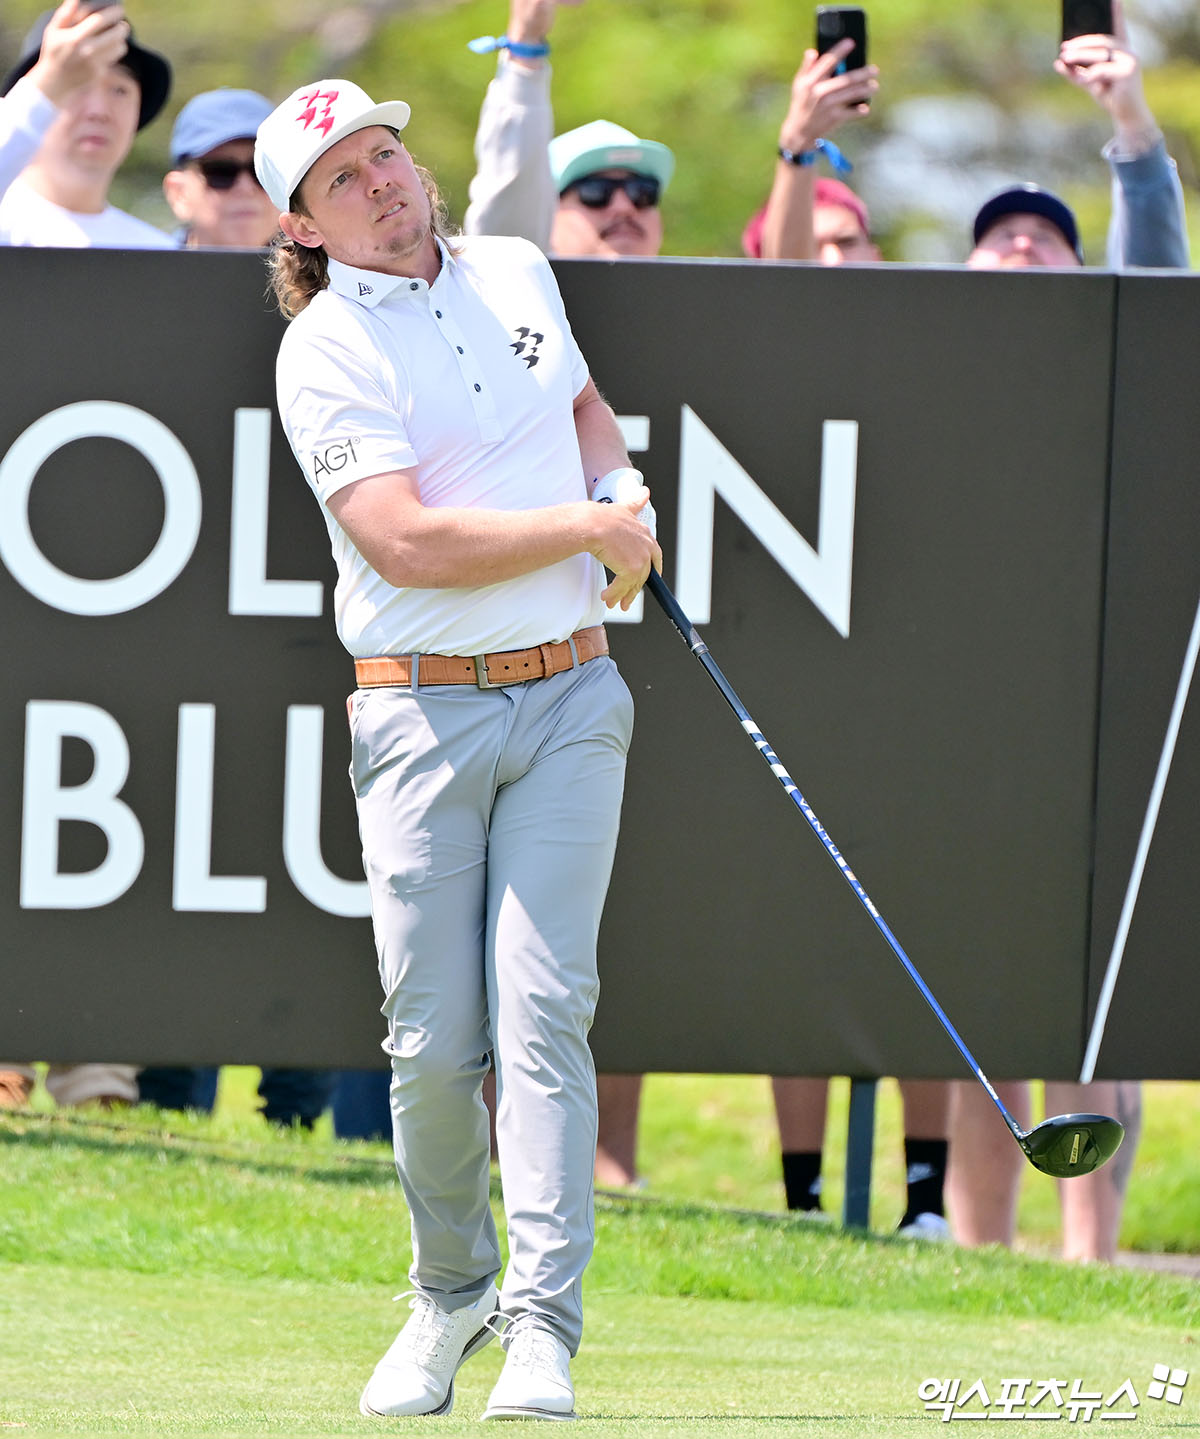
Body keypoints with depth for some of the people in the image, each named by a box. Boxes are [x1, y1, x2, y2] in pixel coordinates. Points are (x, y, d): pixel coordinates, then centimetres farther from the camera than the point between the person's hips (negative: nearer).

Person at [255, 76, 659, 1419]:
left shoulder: (516, 272, 11)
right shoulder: (326, 353, -7)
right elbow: (406, 543, -19)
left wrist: (622, 486, 10)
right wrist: (589, 529, -11)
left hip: (568, 700, 3)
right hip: (422, 712, -3)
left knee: (541, 1009, -9)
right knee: (435, 1040, -3)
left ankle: (541, 1328, -13)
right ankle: (449, 1290, 21)